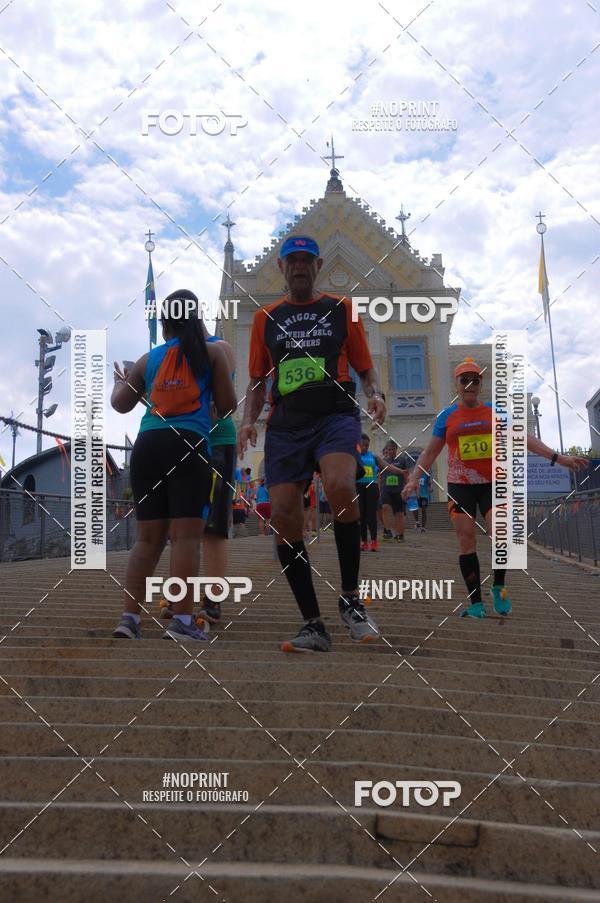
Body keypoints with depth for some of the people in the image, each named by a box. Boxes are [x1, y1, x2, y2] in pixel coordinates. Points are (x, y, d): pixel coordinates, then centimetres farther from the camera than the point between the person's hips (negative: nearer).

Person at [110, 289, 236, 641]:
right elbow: (228, 406, 7)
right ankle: (181, 621, -11)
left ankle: (130, 617, 6)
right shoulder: (212, 352, 9)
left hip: (147, 444, 4)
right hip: (188, 444, -4)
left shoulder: (149, 359, 17)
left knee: (149, 538, 9)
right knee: (187, 535, -6)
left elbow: (121, 404, 22)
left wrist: (120, 382, 43)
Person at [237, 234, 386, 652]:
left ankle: (351, 599, -14)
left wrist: (375, 393, -6)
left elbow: (365, 366, 14)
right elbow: (258, 380, 21)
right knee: (283, 517, -8)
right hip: (285, 425, 3)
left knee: (341, 487, -32)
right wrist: (249, 420, 4)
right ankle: (314, 625, 2)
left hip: (336, 415, -3)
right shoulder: (266, 317, 18)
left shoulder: (342, 308, 14)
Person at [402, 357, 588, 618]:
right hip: (460, 486, 0)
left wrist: (557, 457, -5)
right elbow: (430, 452, 6)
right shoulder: (447, 416, 4)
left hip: (492, 484, 1)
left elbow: (523, 438, 4)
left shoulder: (494, 412, 7)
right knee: (467, 542, -4)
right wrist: (414, 478, -8)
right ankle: (476, 603, 2)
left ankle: (499, 588, 10)